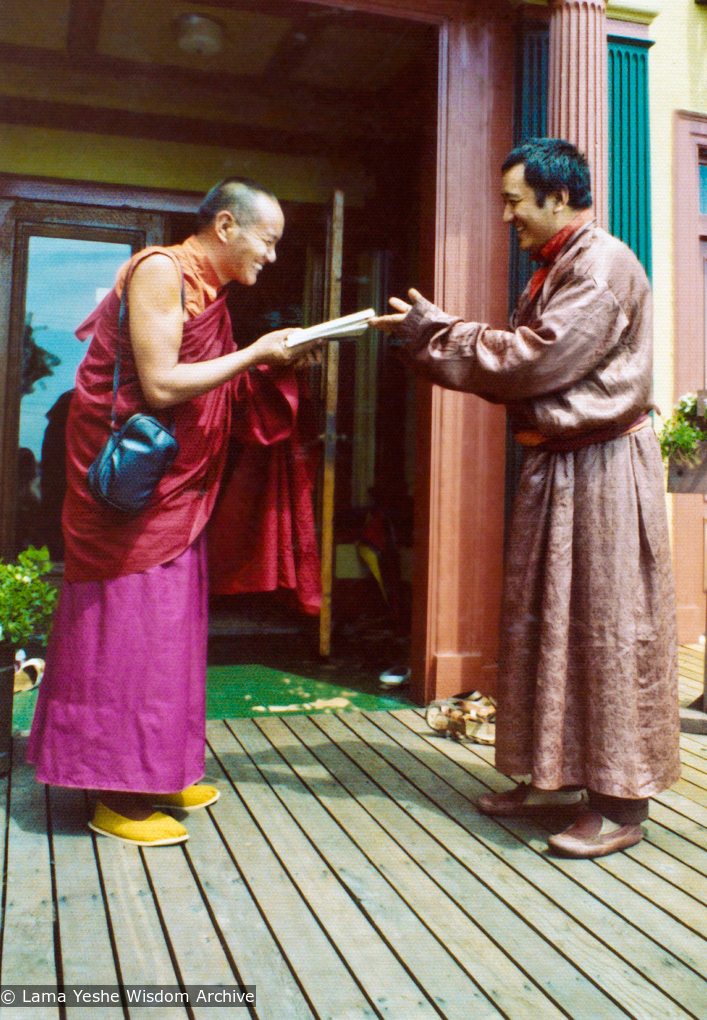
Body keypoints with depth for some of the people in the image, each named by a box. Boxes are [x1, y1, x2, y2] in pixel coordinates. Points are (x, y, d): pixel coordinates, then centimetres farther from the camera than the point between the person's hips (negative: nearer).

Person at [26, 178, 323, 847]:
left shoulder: (207, 288, 14)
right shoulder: (160, 271, -13)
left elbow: (217, 397, 12)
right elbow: (160, 385, -22)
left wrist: (274, 363, 1)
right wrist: (254, 352, -16)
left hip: (175, 486, 9)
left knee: (169, 624, 11)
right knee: (129, 623, -4)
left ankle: (157, 775, 23)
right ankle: (117, 798, 6)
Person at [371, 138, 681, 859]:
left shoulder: (603, 266, -12)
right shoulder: (553, 271, 19)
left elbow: (532, 362, -19)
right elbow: (519, 359, 13)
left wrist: (430, 334, -11)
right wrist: (431, 331, 3)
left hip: (601, 467, -9)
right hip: (553, 462, 10)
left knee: (608, 625, -4)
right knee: (544, 619, 10)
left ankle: (621, 804, 7)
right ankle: (558, 777, 22)